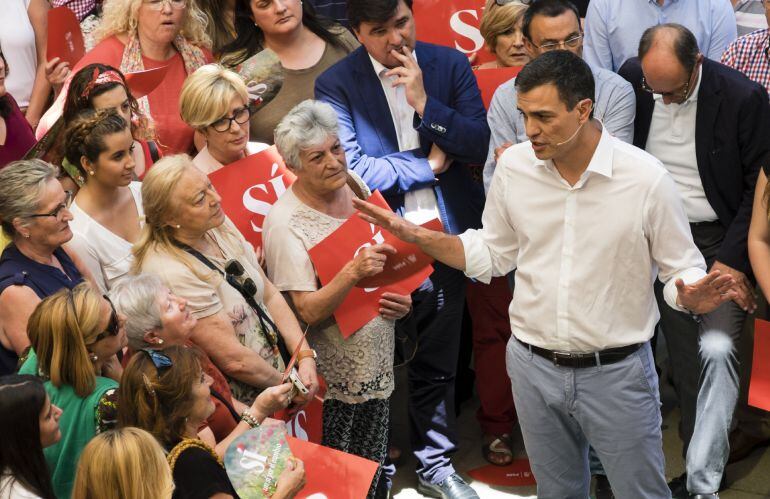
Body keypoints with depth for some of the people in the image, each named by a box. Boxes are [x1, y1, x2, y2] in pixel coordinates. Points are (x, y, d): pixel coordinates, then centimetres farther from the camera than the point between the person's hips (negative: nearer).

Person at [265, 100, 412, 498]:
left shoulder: (355, 186, 1)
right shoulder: (285, 223, -19)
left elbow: (386, 257, 16)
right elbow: (309, 312, -23)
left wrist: (400, 299, -2)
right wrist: (352, 273, -37)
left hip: (377, 367, 6)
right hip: (330, 379, -6)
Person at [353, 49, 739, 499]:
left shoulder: (645, 177, -17)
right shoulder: (514, 166, -5)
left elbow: (682, 270, -7)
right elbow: (492, 256, 8)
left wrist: (694, 297, -31)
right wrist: (414, 235, -3)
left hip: (617, 373, -3)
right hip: (534, 367, 4)